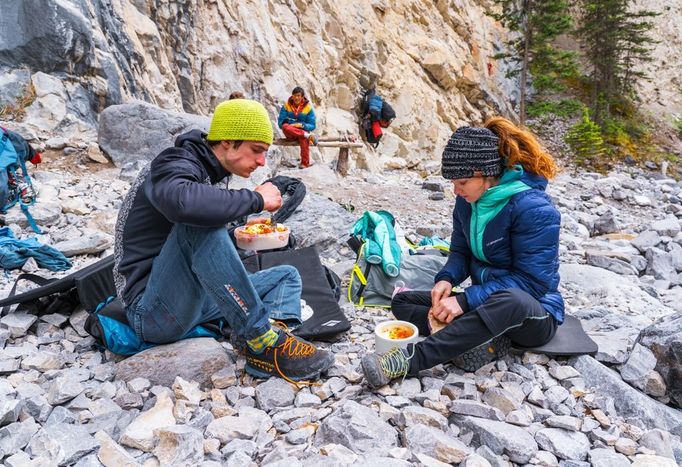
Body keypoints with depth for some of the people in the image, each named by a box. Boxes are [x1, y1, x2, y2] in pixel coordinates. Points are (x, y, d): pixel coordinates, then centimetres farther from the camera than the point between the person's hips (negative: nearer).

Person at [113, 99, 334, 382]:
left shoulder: (208, 173, 10)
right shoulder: (176, 165, -14)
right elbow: (181, 202, -40)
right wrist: (255, 199, -28)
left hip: (193, 300, 9)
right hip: (153, 312, -9)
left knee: (287, 275, 8)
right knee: (198, 223, -33)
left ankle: (266, 351, -22)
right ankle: (264, 341, -27)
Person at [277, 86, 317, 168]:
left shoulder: (308, 107, 3)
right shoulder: (286, 106, 3)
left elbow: (312, 126, -1)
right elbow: (280, 122, 1)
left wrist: (302, 125, -21)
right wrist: (290, 124, -20)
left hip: (303, 130, -1)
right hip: (290, 134, 1)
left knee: (304, 138, -37)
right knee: (285, 127, -34)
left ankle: (305, 163, -39)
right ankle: (308, 135, -37)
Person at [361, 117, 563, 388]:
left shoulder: (534, 208, -22)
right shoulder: (467, 201, -2)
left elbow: (532, 281, -24)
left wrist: (466, 300, -29)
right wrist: (446, 279, -15)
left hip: (533, 315, -7)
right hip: (486, 301, 7)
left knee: (509, 300, -43)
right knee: (402, 301, -2)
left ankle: (409, 361, -39)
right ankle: (482, 339, -22)